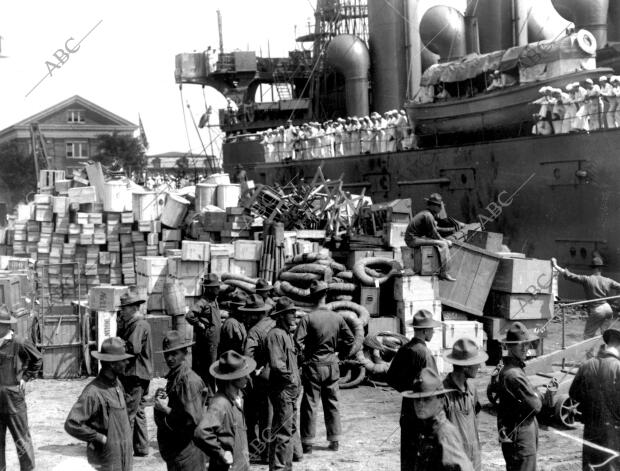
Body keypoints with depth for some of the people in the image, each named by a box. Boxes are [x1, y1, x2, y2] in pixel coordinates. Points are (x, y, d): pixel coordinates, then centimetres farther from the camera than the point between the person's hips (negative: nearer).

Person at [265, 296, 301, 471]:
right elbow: (276, 364, -23)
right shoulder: (276, 334, -15)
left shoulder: (288, 333, 17)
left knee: (291, 429, 16)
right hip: (282, 390, -10)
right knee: (283, 432, -7)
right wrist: (291, 378, -13)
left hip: (291, 390, 10)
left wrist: (296, 380, 11)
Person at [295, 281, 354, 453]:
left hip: (313, 365, -4)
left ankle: (307, 442, 4)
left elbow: (298, 341, -21)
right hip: (332, 366, 4)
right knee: (332, 403, 13)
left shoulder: (308, 319, -13)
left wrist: (303, 355, -5)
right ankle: (334, 441, 18)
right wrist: (341, 354, 16)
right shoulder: (337, 318, 0)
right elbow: (350, 339, 5)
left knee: (309, 404, 3)